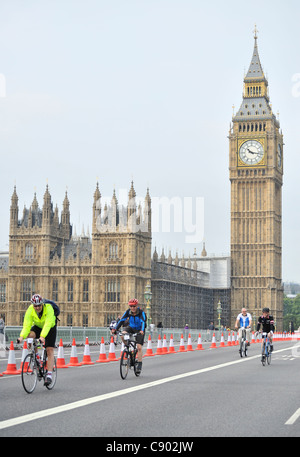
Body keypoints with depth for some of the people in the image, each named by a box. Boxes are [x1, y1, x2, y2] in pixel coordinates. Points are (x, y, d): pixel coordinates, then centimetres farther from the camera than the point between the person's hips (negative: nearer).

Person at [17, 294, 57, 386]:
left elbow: (48, 324, -44)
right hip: (38, 326, 3)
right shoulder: (30, 310, -24)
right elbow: (26, 325, -29)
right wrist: (22, 336, -46)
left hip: (50, 328, -3)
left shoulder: (48, 308, -34)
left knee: (50, 350, -14)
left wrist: (42, 336, -57)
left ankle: (49, 375, -15)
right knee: (30, 335, -30)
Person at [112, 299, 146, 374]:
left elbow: (143, 322, -37)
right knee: (123, 334, -28)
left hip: (139, 330, -3)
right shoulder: (128, 312, -14)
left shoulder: (141, 312, -24)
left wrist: (142, 331, -55)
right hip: (131, 327, 3)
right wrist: (115, 329, -33)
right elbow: (122, 320, -20)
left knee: (139, 347, -12)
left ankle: (139, 365, -2)